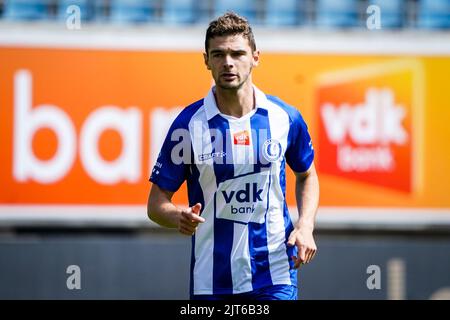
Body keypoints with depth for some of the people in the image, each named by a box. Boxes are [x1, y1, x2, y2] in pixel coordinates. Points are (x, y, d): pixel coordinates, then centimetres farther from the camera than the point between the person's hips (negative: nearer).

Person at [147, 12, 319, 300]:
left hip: (275, 276, 0)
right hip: (211, 281, 0)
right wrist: (179, 217, -24)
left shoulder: (285, 117, 0)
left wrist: (305, 226, 1)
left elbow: (307, 174, 18)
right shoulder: (188, 123, -5)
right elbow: (157, 202, -2)